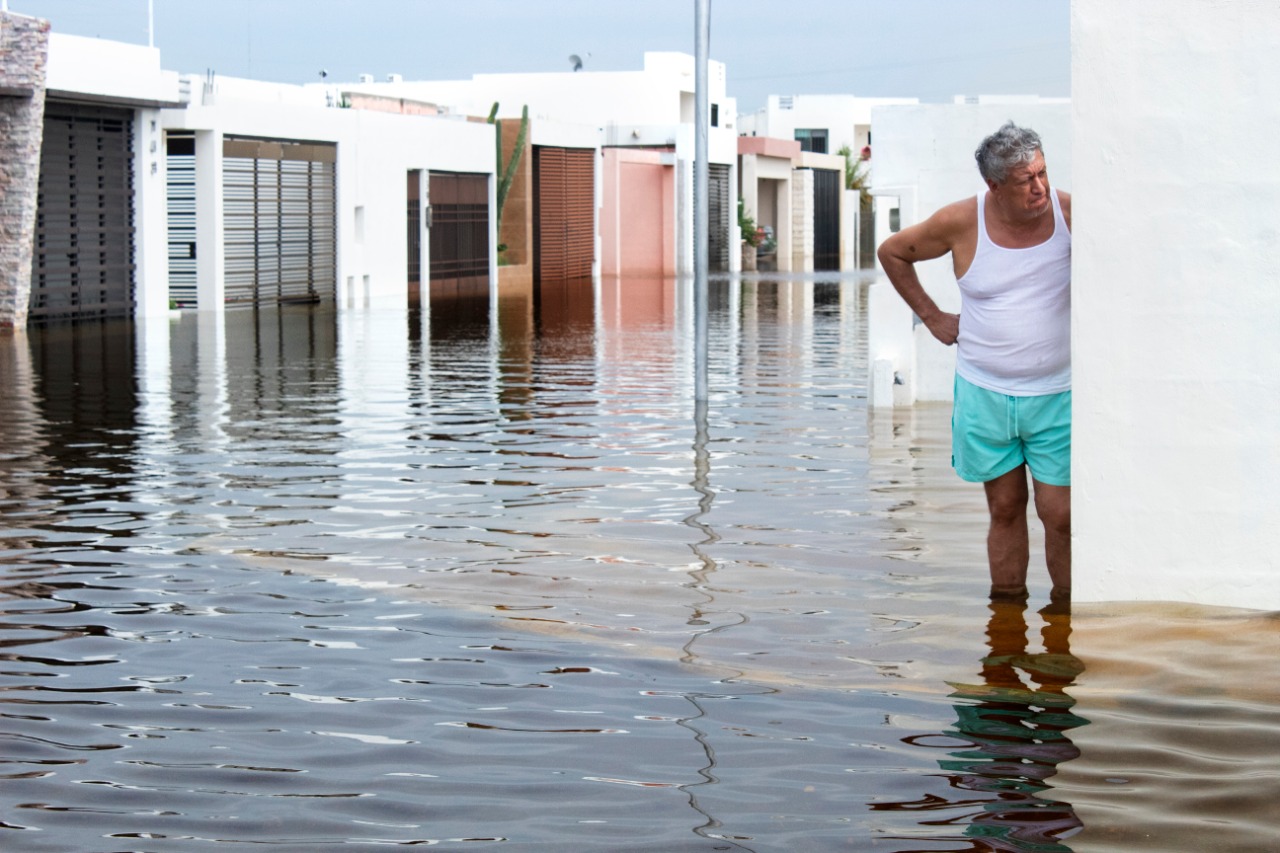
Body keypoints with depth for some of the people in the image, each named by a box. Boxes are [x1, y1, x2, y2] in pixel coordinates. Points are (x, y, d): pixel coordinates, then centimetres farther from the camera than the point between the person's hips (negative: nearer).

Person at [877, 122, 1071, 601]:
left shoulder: (1072, 214, -10)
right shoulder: (961, 223, -7)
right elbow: (892, 253, 10)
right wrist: (931, 316, 9)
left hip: (1057, 396, -1)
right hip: (984, 394, 1)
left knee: (1059, 514, -4)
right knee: (1005, 509, 9)